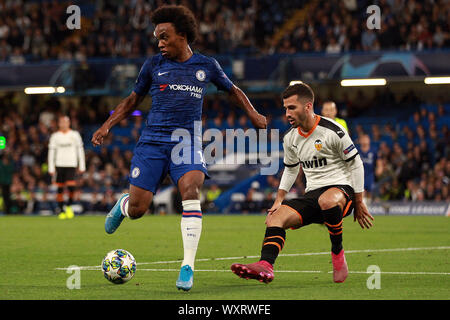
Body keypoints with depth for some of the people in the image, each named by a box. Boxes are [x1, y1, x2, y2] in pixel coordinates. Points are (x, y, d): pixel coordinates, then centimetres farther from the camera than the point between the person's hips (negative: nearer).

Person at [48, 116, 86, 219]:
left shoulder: (75, 135, 7)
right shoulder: (55, 136, 7)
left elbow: (80, 151, 10)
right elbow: (51, 152, 7)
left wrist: (82, 166, 6)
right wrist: (51, 168, 1)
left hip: (72, 165, -1)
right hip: (59, 165, 1)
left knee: (72, 187, -14)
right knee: (60, 189, 1)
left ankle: (69, 206, 9)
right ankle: (60, 210, 10)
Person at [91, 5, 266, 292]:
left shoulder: (206, 66, 7)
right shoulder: (153, 65, 8)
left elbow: (233, 90, 24)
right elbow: (133, 100, 19)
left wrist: (253, 113, 8)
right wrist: (107, 126, 9)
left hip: (188, 142, -1)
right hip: (153, 141, 1)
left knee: (191, 190, -29)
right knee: (137, 209, -6)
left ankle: (188, 267, -27)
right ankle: (122, 204, 36)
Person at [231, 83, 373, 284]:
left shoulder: (333, 131, -11)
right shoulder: (290, 139, 8)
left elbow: (355, 164, -4)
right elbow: (291, 169, 24)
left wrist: (359, 203, -3)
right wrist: (279, 199, 12)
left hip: (341, 187, -6)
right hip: (312, 195, 6)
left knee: (327, 200, -42)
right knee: (275, 217, -18)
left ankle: (338, 254, -18)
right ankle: (265, 266, -41)